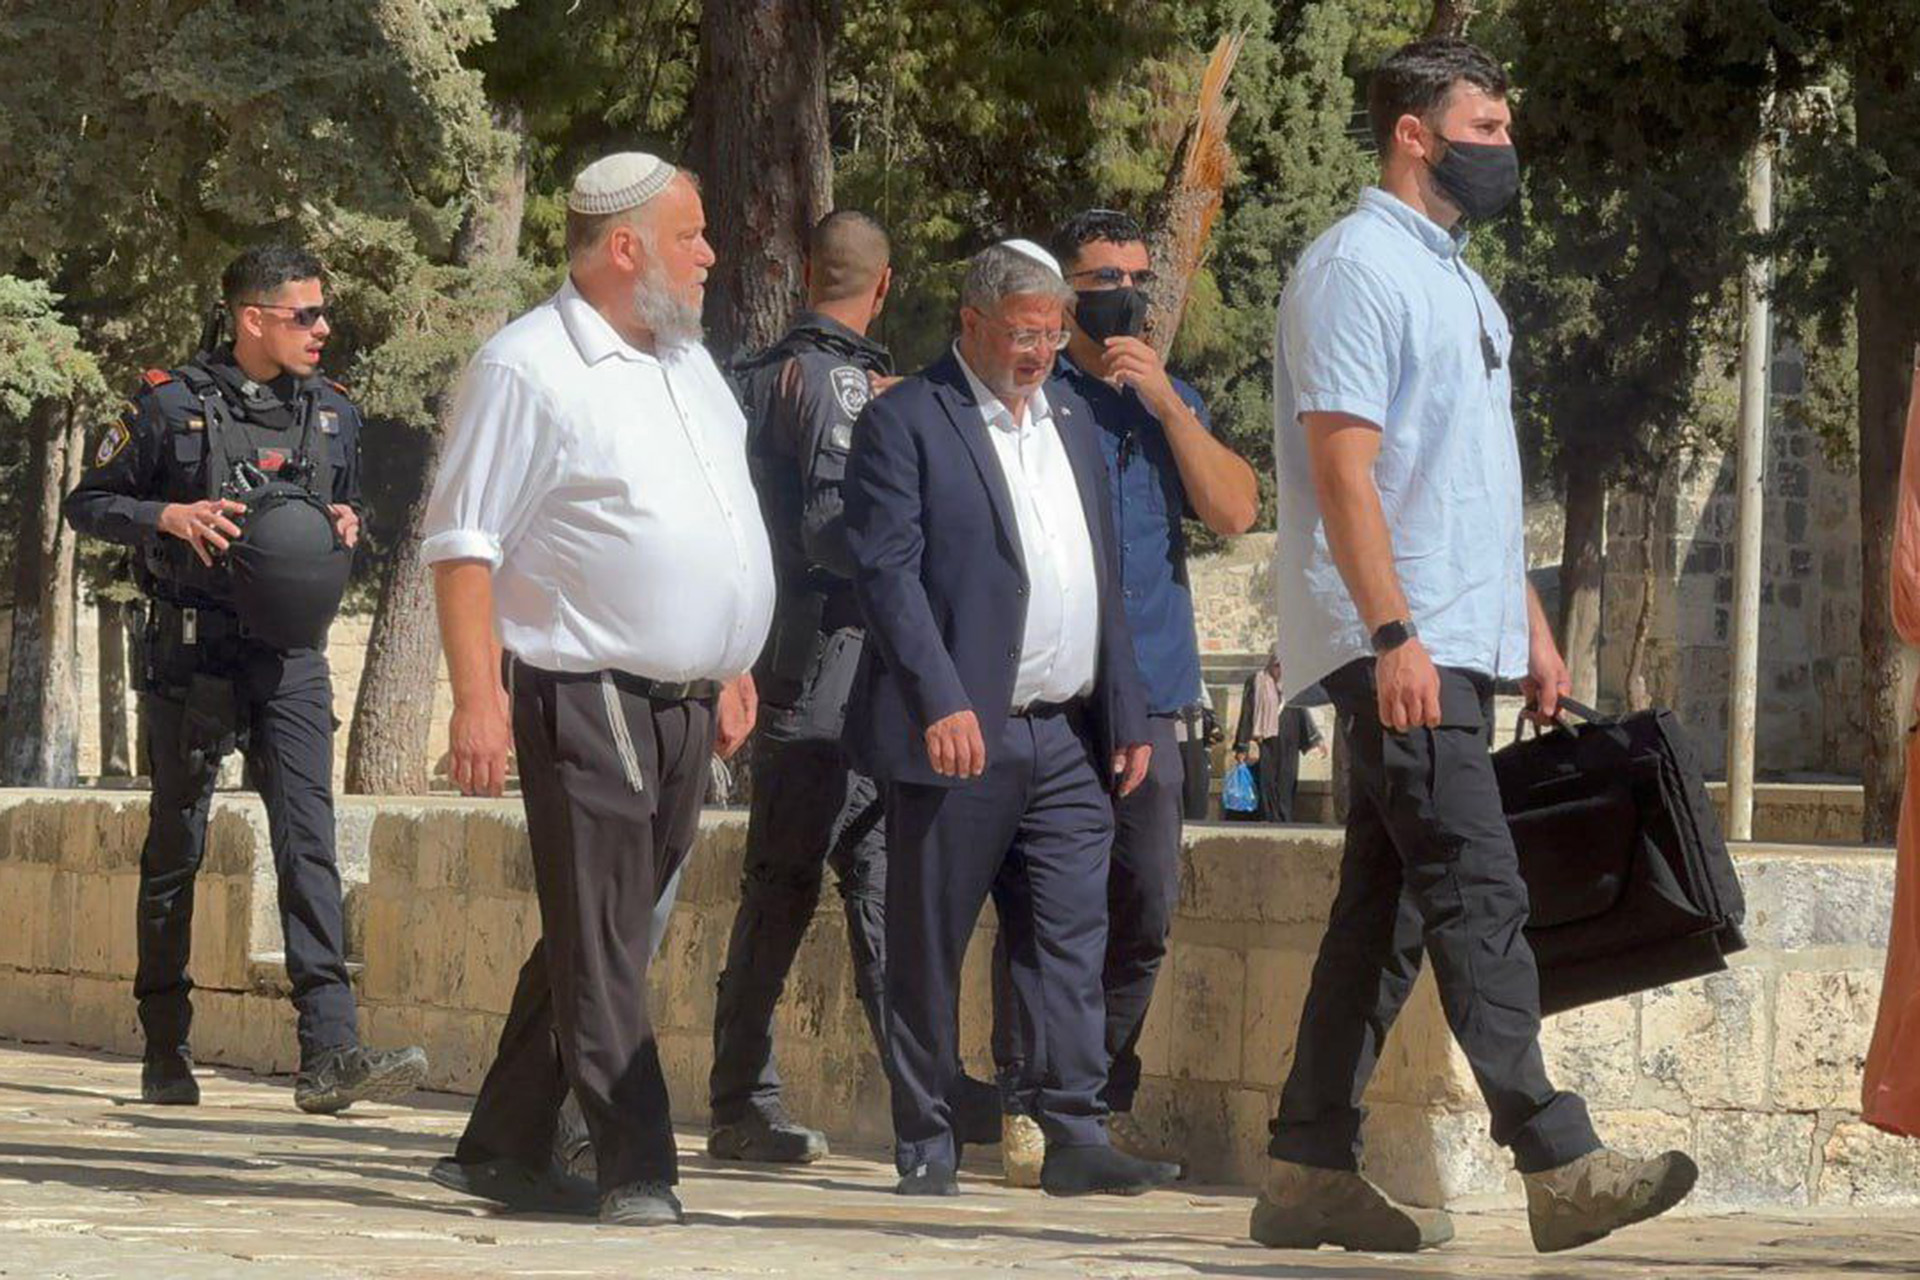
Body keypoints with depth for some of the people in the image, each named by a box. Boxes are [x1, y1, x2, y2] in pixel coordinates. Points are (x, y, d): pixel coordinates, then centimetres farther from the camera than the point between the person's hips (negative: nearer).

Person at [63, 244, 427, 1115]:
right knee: (176, 847, 6)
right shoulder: (172, 406, -3)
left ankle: (330, 1052, -18)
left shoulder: (333, 414, 11)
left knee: (308, 836, -10)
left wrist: (346, 523, 3)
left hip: (290, 656, 3)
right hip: (191, 654, -3)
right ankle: (165, 1053, 17)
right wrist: (170, 516, -14)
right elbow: (88, 503, 3)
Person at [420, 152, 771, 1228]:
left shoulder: (689, 362, 16)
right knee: (600, 948, -6)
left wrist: (732, 670, 23)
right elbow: (464, 543, -12)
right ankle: (638, 1170, -4)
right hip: (588, 701, -8)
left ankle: (505, 1150, 20)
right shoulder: (528, 369, -9)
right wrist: (478, 699, -19)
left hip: (686, 704, 8)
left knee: (607, 935, 11)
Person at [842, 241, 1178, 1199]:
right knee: (929, 947, 1)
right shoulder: (905, 421, -4)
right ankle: (926, 1146, 8)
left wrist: (1127, 715, 16)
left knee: (1070, 940, 3)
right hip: (958, 735, -6)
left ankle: (1074, 1138, 5)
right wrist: (940, 705, -20)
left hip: (1067, 737, 6)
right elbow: (886, 569, -12)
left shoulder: (1070, 421, 18)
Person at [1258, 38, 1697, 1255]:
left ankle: (1312, 1172, 11)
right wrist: (1393, 633, -23)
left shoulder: (1457, 278, 21)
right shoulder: (1358, 267, -9)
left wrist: (1529, 620, 20)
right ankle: (1562, 1167, -16)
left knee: (1389, 910, 8)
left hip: (1458, 648, 10)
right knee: (1480, 896, -13)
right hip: (1399, 647, -10)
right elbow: (1343, 467, -17)